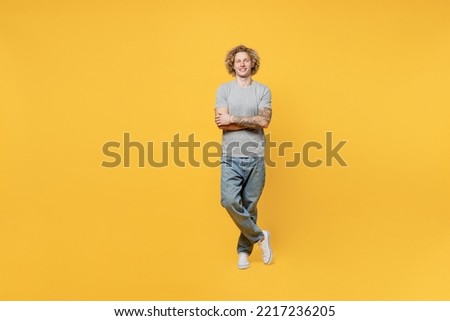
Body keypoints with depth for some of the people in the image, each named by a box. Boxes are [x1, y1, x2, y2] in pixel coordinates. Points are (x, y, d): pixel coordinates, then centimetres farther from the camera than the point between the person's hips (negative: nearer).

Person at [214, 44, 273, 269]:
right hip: (231, 157, -1)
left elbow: (264, 121, -8)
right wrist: (252, 122, -7)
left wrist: (234, 119, -10)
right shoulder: (224, 89, 5)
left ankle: (244, 250, 21)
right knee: (229, 201, -17)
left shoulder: (263, 90, 7)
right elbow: (221, 123, -8)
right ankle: (259, 237, 5)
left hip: (255, 157, 1)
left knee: (250, 206, 6)